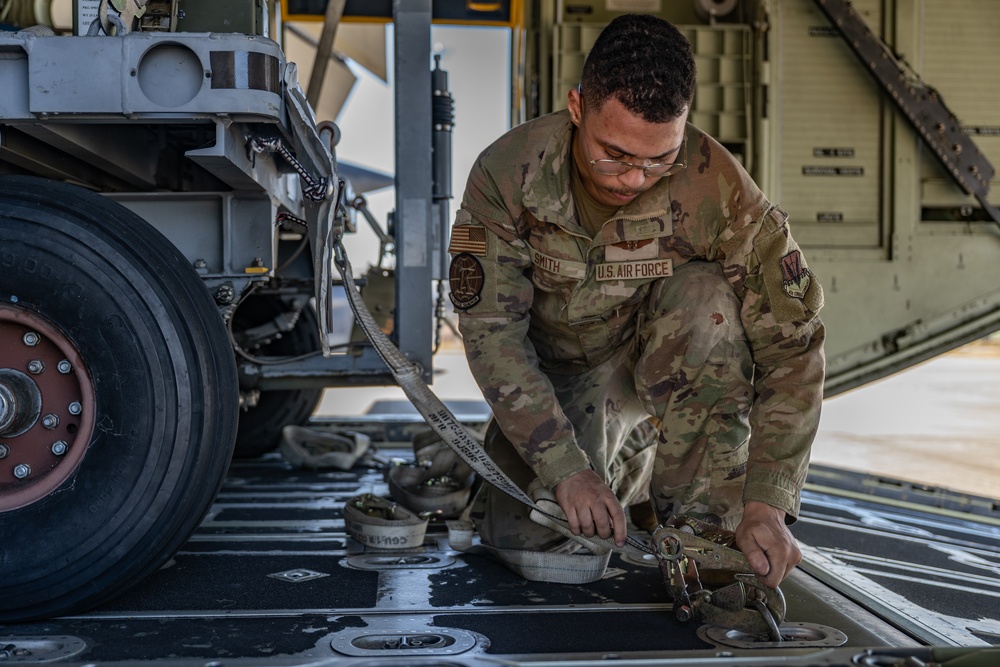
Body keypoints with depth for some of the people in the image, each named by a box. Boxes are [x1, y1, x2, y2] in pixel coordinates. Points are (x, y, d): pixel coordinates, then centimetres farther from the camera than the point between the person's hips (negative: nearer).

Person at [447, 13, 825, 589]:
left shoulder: (717, 185, -28)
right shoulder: (507, 173, -24)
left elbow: (791, 344, -24)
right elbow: (491, 331, -22)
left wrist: (766, 504, -31)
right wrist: (568, 469, -31)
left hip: (672, 360, -1)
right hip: (558, 372, 1)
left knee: (706, 300, -34)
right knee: (526, 537, -17)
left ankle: (704, 518, -19)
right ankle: (627, 463, 16)